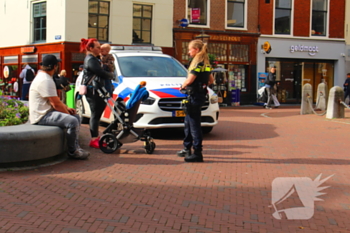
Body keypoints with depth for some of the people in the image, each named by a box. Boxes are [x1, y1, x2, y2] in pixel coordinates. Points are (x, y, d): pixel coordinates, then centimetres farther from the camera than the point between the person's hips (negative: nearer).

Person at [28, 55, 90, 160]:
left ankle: (75, 146, 13)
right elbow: (56, 104, -21)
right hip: (42, 116, -12)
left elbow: (55, 99, 21)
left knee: (76, 117, 13)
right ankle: (72, 151, -11)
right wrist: (67, 112, -7)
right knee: (72, 121, -27)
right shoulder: (45, 81, -20)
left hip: (47, 111, 12)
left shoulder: (43, 77, 16)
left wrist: (66, 108, 8)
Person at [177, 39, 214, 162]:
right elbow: (211, 80, 20)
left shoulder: (198, 63, -15)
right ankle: (187, 149, 29)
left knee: (194, 124, -7)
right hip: (201, 94, 10)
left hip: (195, 96, -10)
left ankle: (197, 153, -6)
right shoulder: (205, 63, 13)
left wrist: (182, 87, -2)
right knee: (188, 123, 19)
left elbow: (190, 80, -20)